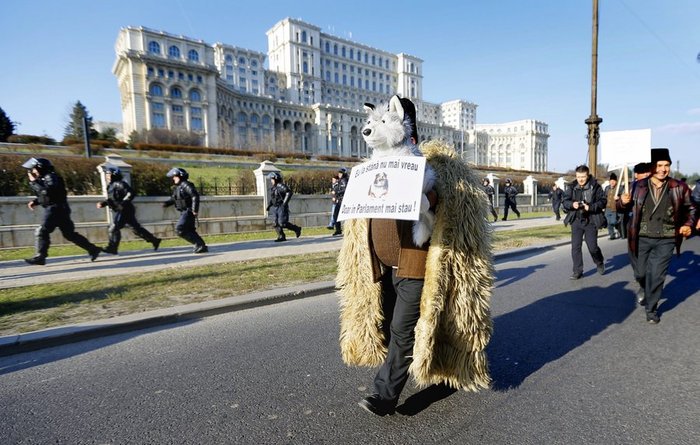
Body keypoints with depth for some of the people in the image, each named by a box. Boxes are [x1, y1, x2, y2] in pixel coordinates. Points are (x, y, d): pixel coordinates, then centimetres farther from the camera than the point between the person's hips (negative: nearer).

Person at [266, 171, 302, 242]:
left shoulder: (281, 186, -13)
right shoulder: (273, 188, 14)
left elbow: (289, 192, -24)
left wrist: (285, 203, -26)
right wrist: (269, 205, 15)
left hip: (282, 207, -8)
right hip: (275, 208, 9)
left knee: (282, 223, -11)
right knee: (277, 224, 1)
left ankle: (297, 229, 7)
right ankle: (281, 237, 6)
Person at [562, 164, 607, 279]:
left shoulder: (595, 186, -5)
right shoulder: (572, 187, 1)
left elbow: (603, 200, -6)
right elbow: (564, 201, 3)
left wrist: (591, 207, -22)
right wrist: (572, 204, -18)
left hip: (591, 221, -2)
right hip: (576, 221, 2)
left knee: (592, 246, 4)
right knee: (575, 246, 0)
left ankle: (600, 263, 35)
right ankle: (577, 271, 10)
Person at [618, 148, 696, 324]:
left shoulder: (679, 188, -2)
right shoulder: (638, 186, -3)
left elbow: (689, 209, 12)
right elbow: (626, 207, 5)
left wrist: (688, 224, -4)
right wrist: (623, 202, -18)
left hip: (665, 241, -1)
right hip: (642, 239, 1)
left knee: (657, 275, -3)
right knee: (640, 273, 13)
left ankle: (651, 308, 15)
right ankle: (647, 292, 46)